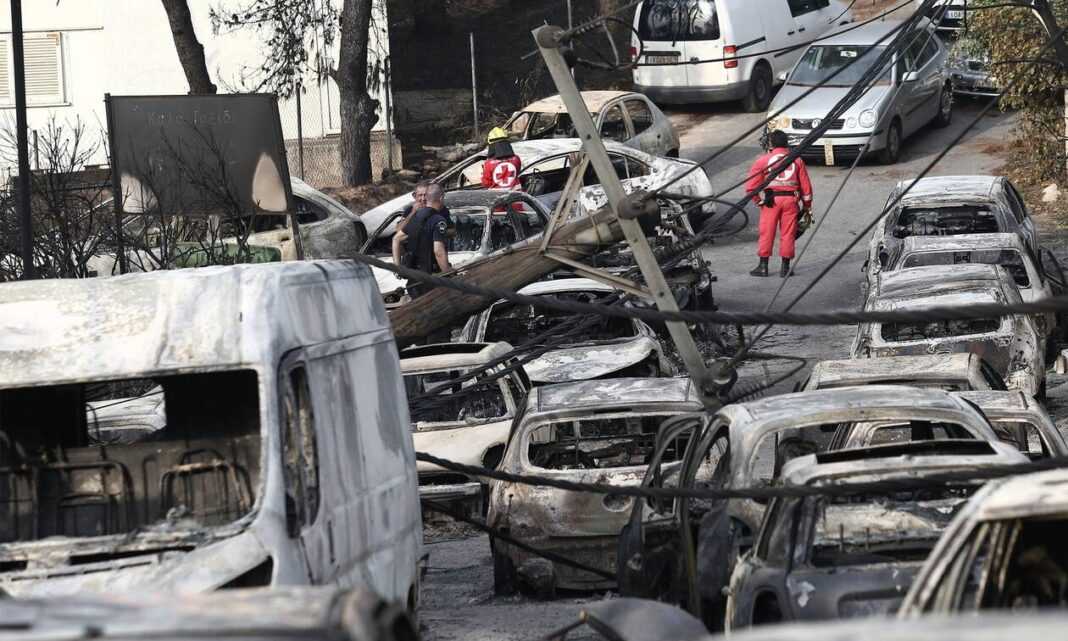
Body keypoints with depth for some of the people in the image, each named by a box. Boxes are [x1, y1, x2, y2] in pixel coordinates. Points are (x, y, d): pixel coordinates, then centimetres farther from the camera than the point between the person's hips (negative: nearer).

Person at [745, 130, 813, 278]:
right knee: (788, 233, 6)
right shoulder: (797, 160, 10)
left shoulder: (763, 160, 5)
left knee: (767, 233, 6)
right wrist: (807, 207, 18)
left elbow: (750, 186, 1)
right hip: (791, 199, 1)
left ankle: (763, 266, 8)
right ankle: (785, 267, 8)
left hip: (771, 200, -1)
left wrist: (758, 200, 15)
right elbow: (806, 186, 10)